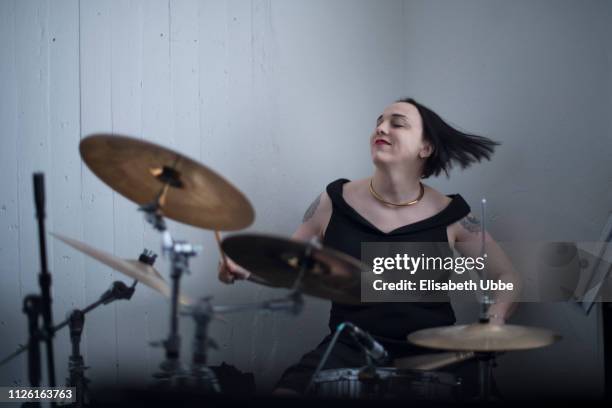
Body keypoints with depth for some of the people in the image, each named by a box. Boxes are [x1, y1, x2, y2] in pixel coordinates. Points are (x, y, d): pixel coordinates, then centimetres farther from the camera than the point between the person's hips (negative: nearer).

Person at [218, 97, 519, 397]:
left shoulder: (449, 216, -2)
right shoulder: (335, 202, 1)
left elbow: (507, 278, 9)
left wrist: (490, 328, -10)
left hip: (428, 354, 0)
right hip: (349, 348, 1)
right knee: (287, 392, -24)